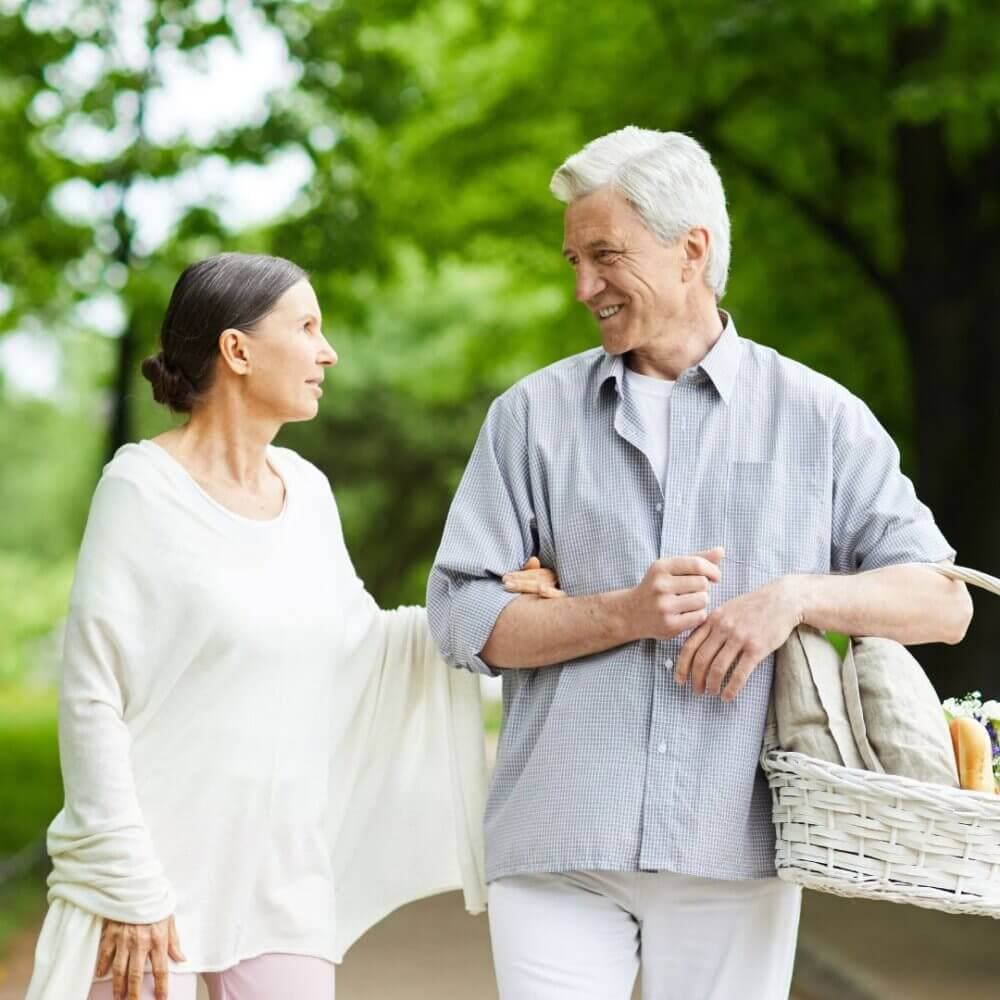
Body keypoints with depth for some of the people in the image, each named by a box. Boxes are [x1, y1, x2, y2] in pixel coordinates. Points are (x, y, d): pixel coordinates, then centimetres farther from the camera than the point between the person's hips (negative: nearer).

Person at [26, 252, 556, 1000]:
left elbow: (354, 642, 19)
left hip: (284, 876, 6)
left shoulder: (307, 490, 8)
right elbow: (92, 697, -11)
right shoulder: (144, 488, -9)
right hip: (154, 866, -5)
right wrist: (128, 886, -14)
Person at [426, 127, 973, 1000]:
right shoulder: (533, 415, 9)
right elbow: (461, 617, 3)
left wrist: (797, 595, -12)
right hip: (557, 846, 0)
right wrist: (625, 614, -11)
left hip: (734, 851, 0)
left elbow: (943, 602, 5)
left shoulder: (819, 419, 8)